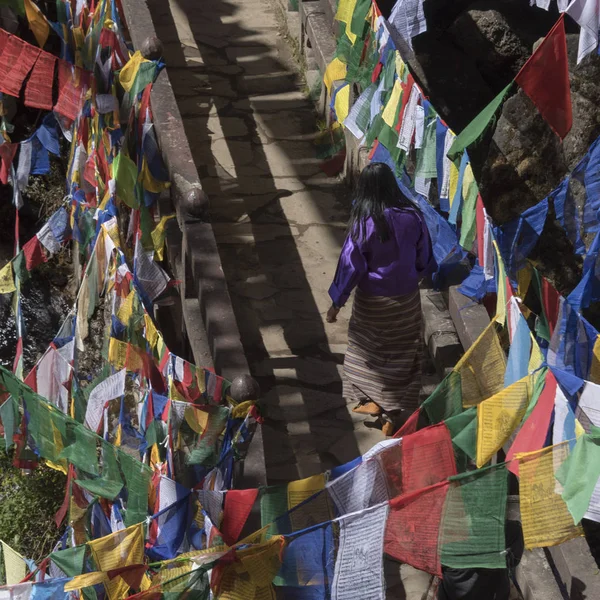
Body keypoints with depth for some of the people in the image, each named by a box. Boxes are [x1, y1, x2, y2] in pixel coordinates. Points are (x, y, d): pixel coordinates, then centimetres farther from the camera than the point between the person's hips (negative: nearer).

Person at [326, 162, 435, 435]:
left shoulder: (364, 222, -19)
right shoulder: (412, 216, -10)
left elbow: (351, 265, -14)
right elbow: (425, 258, 0)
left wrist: (337, 302, -4)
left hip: (373, 301, -3)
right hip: (407, 298, 3)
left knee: (370, 348, 20)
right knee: (402, 354, 13)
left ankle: (373, 401, 31)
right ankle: (397, 416, 19)